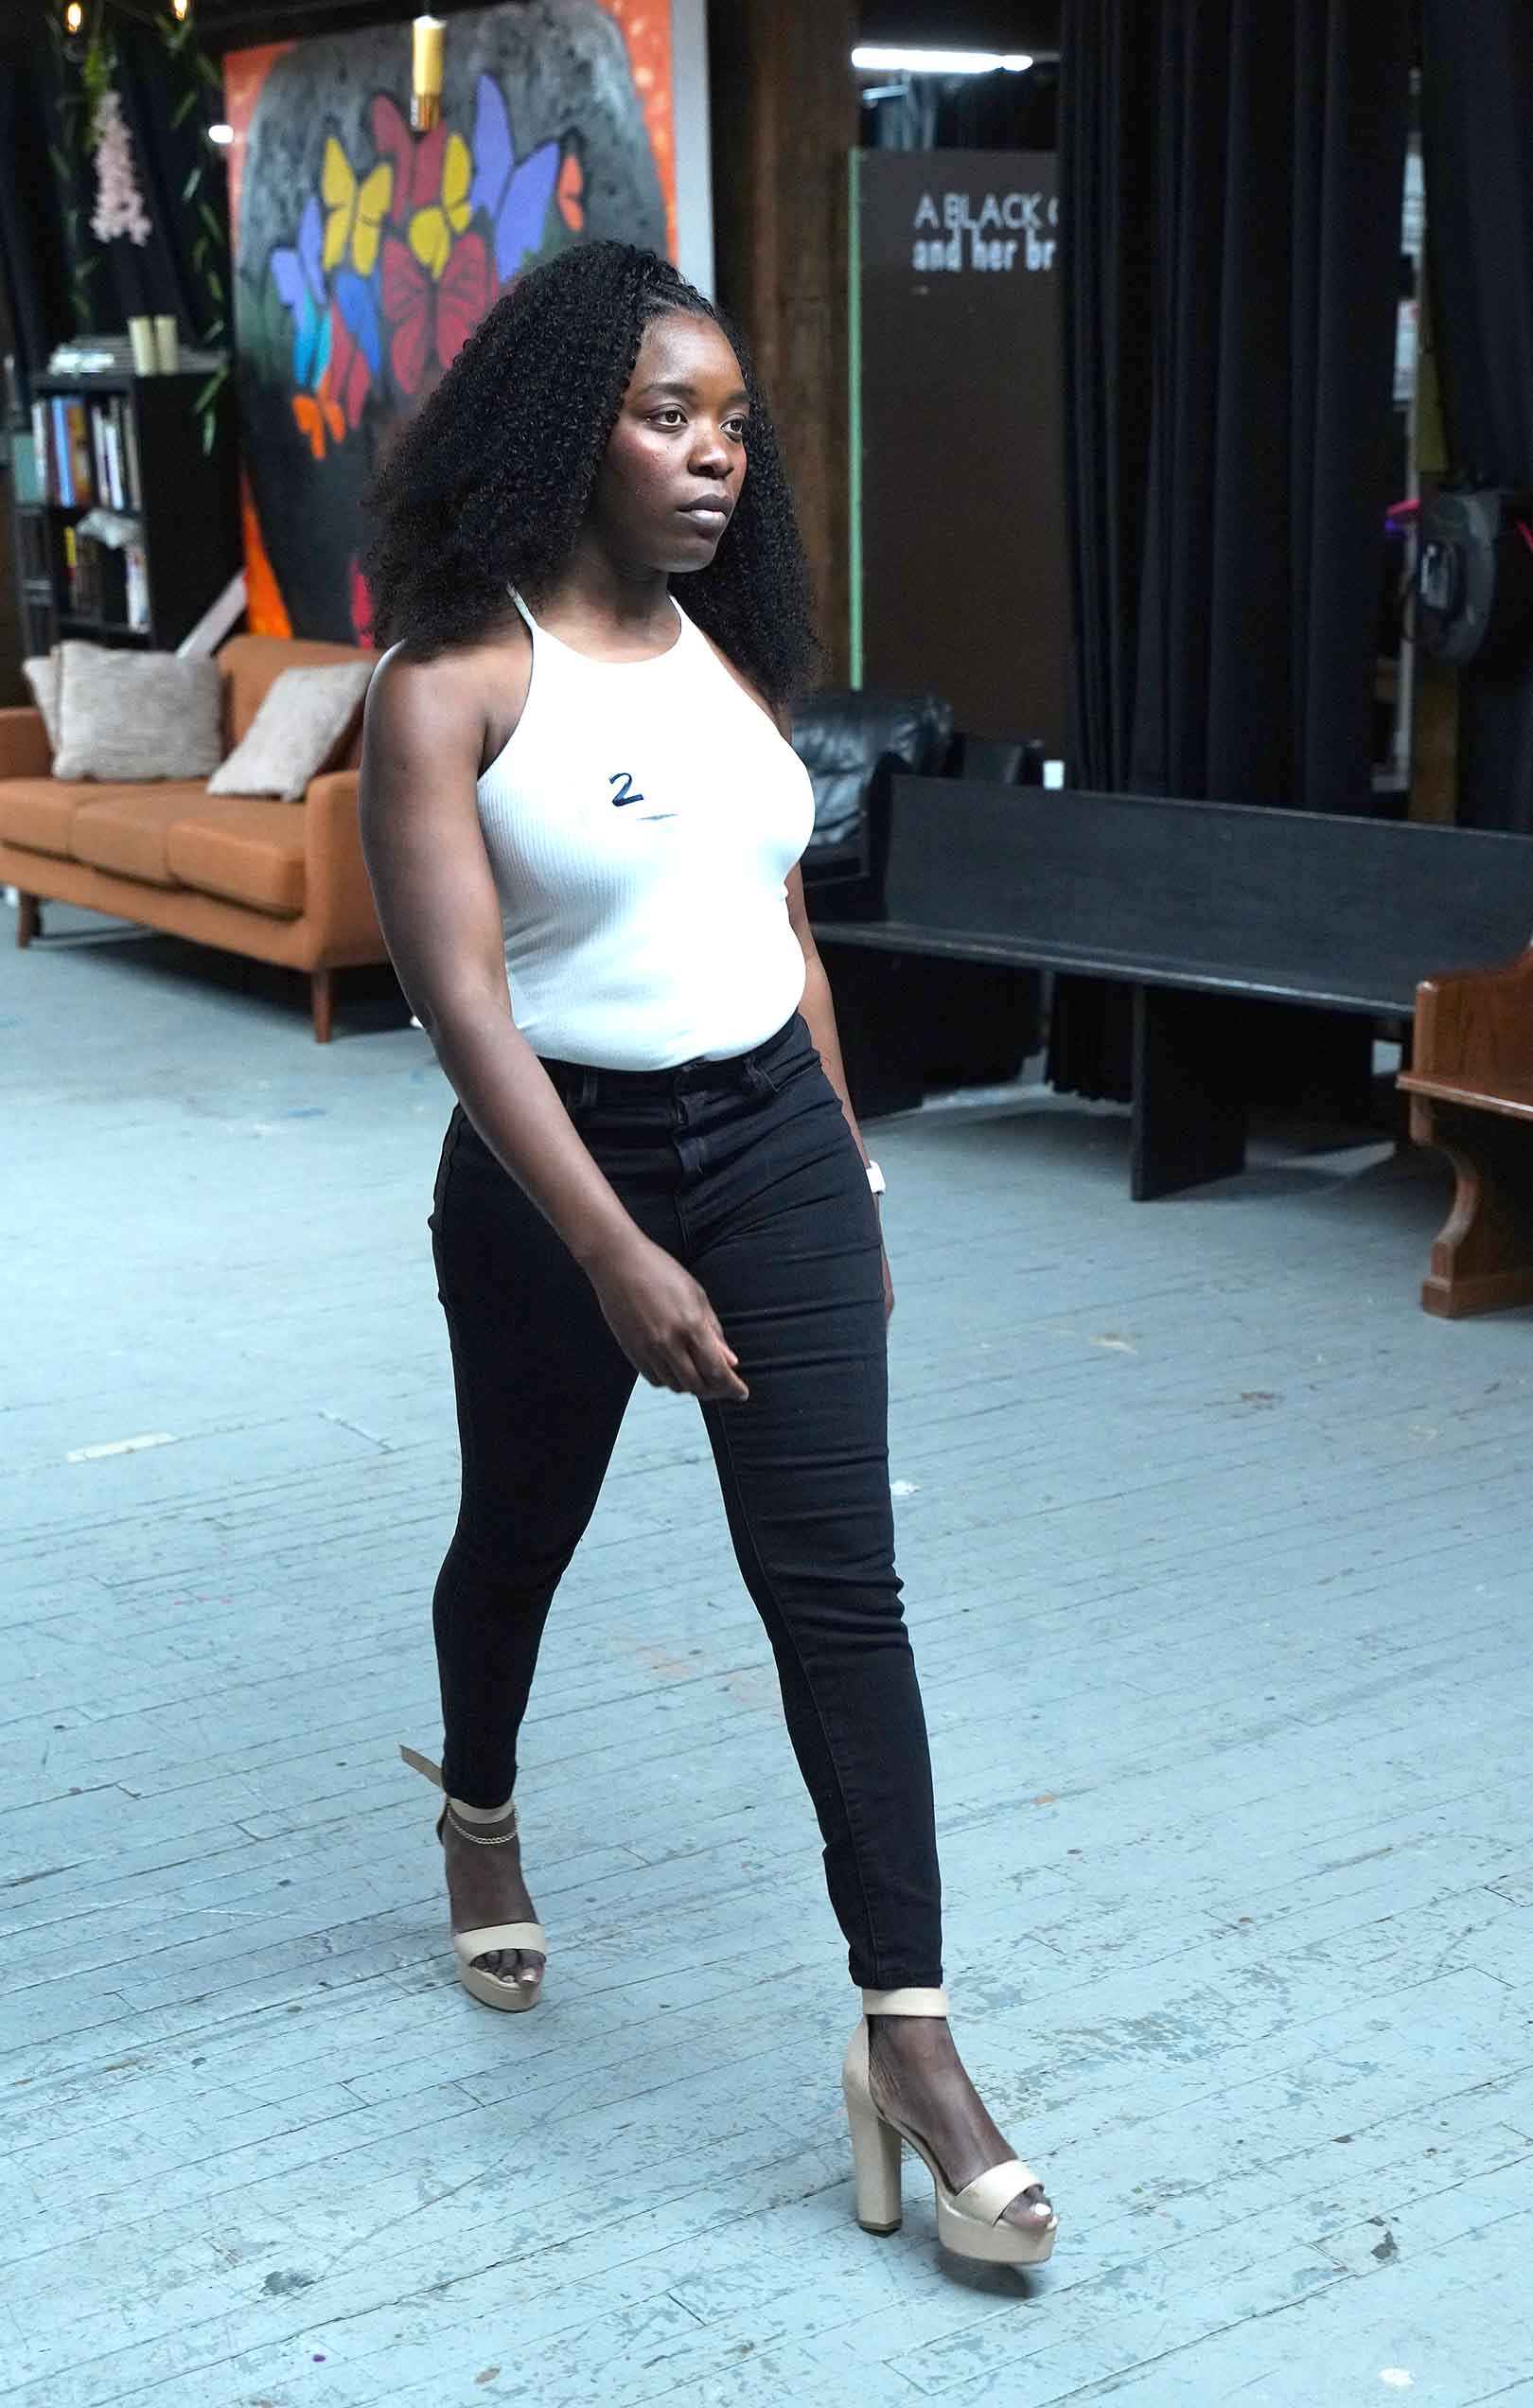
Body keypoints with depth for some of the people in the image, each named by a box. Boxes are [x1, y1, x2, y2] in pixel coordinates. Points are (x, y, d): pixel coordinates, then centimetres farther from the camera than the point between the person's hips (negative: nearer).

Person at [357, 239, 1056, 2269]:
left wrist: (850, 1178, 17)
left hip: (779, 1143, 4)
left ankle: (908, 2035, -2)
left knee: (836, 1578, -5)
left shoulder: (729, 657, 5)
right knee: (522, 1534, 18)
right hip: (557, 1164, -3)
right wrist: (615, 1252, -28)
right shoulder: (453, 686, -12)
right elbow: (461, 998, -20)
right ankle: (483, 1818, 50)